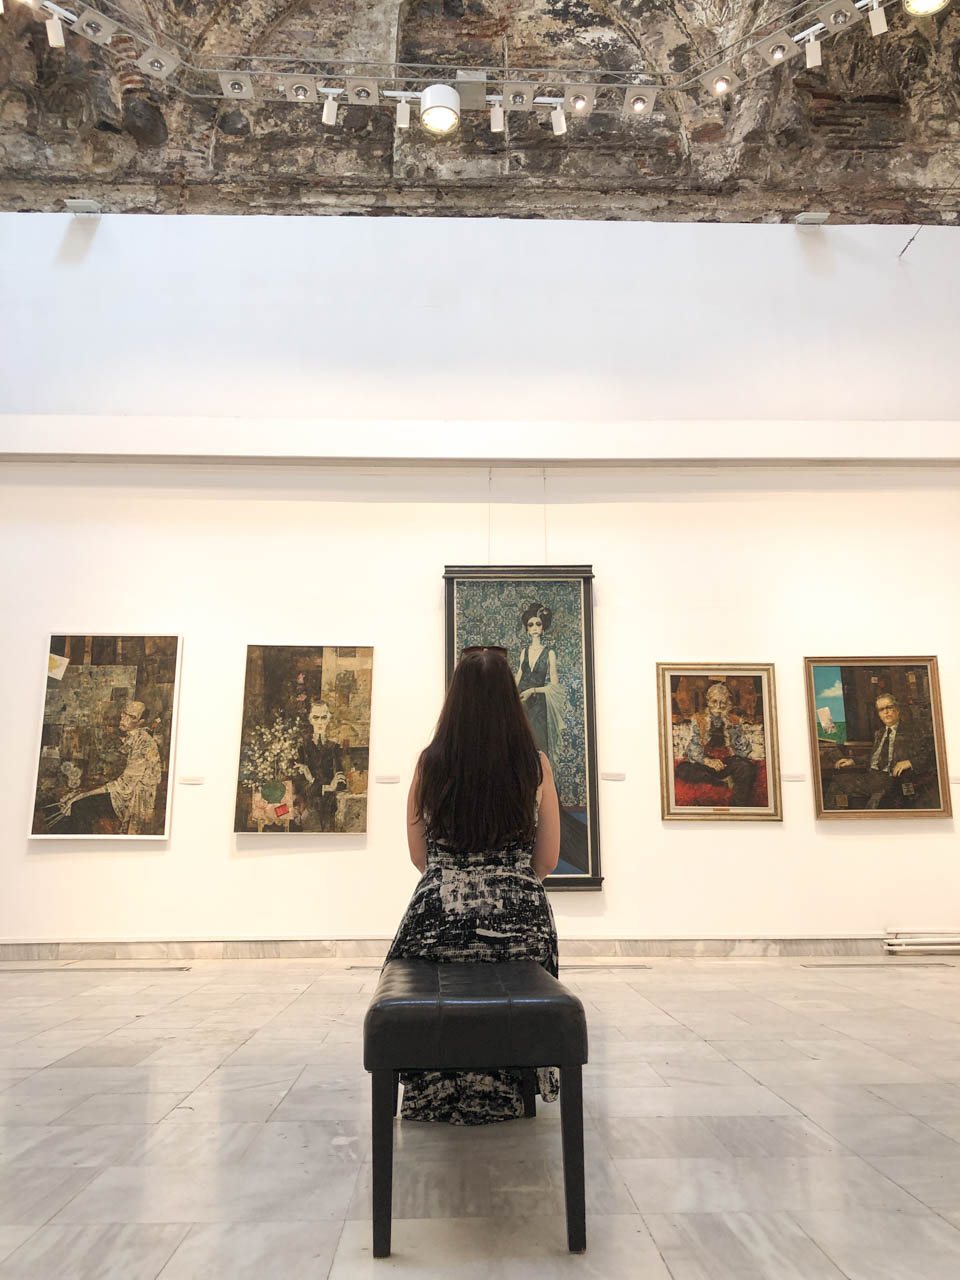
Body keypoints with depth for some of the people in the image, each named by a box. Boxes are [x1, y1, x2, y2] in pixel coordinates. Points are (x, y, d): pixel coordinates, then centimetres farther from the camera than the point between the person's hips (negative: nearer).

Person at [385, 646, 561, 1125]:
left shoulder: (430, 762, -4)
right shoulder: (535, 763, -5)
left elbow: (419, 857, 6)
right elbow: (546, 861, 4)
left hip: (438, 920, 1)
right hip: (518, 922, 0)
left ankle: (436, 1096, 50)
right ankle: (503, 1092, 49)